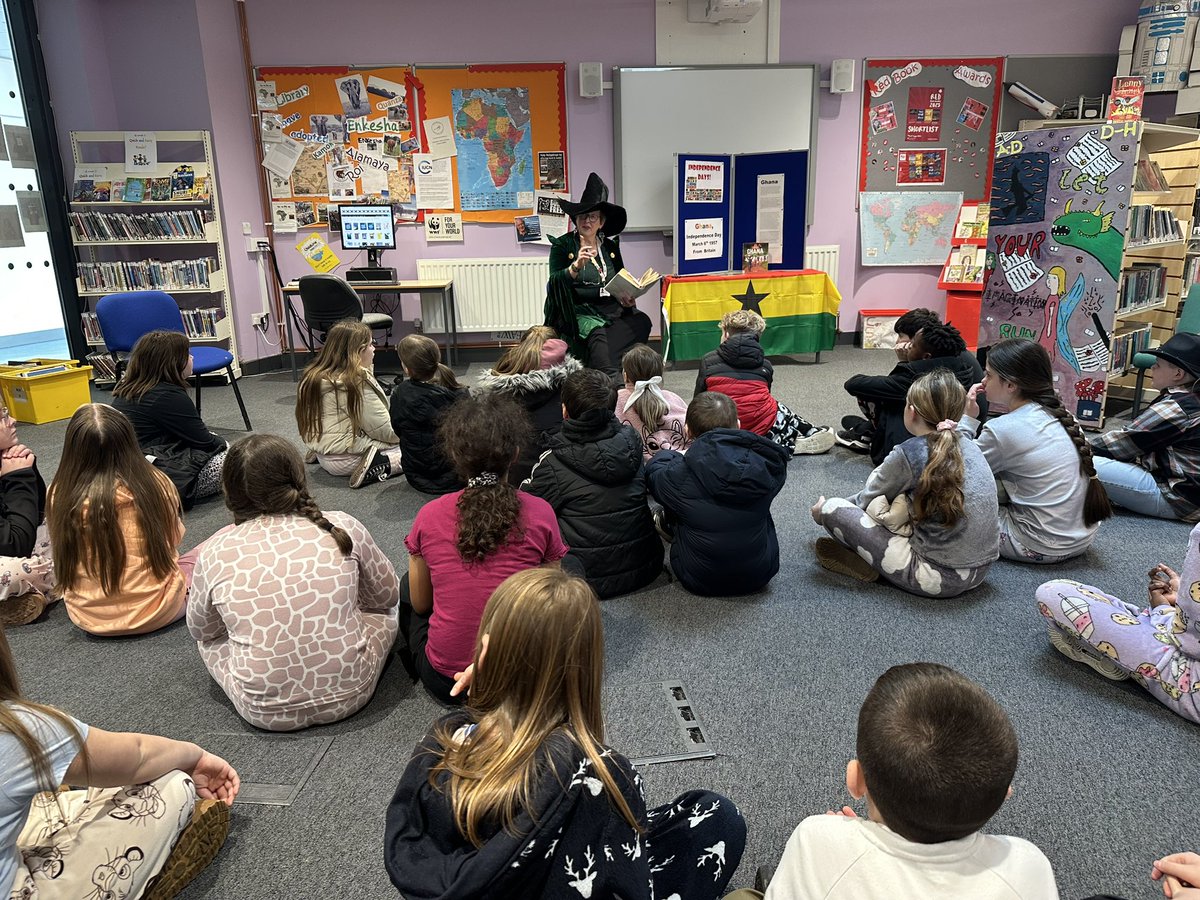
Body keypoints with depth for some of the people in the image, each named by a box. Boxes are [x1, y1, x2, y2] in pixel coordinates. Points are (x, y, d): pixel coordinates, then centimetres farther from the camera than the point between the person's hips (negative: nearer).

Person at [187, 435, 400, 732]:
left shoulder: (215, 552, -9)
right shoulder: (343, 528, -10)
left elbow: (201, 630, 10)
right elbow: (388, 594, 6)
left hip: (264, 712, 1)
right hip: (349, 696, 0)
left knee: (211, 636, 27)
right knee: (383, 608, 25)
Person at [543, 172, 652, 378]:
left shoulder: (610, 246, 18)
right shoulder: (562, 245, 6)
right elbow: (555, 283, -5)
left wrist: (627, 299, -1)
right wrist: (576, 266, -21)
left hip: (612, 308, 4)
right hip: (579, 311, -4)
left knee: (642, 321, -26)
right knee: (596, 332, -37)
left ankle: (603, 370, -33)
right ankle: (614, 381, -51)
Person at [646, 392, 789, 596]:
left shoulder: (678, 476, -24)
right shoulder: (765, 466, -19)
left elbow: (653, 468, 2)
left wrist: (676, 457, 24)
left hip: (700, 582, -2)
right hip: (759, 577, 2)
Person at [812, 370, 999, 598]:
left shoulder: (909, 454, -13)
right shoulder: (969, 446, 6)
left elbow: (866, 499, 5)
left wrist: (824, 511, 22)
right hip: (981, 570, 8)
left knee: (832, 508, -6)